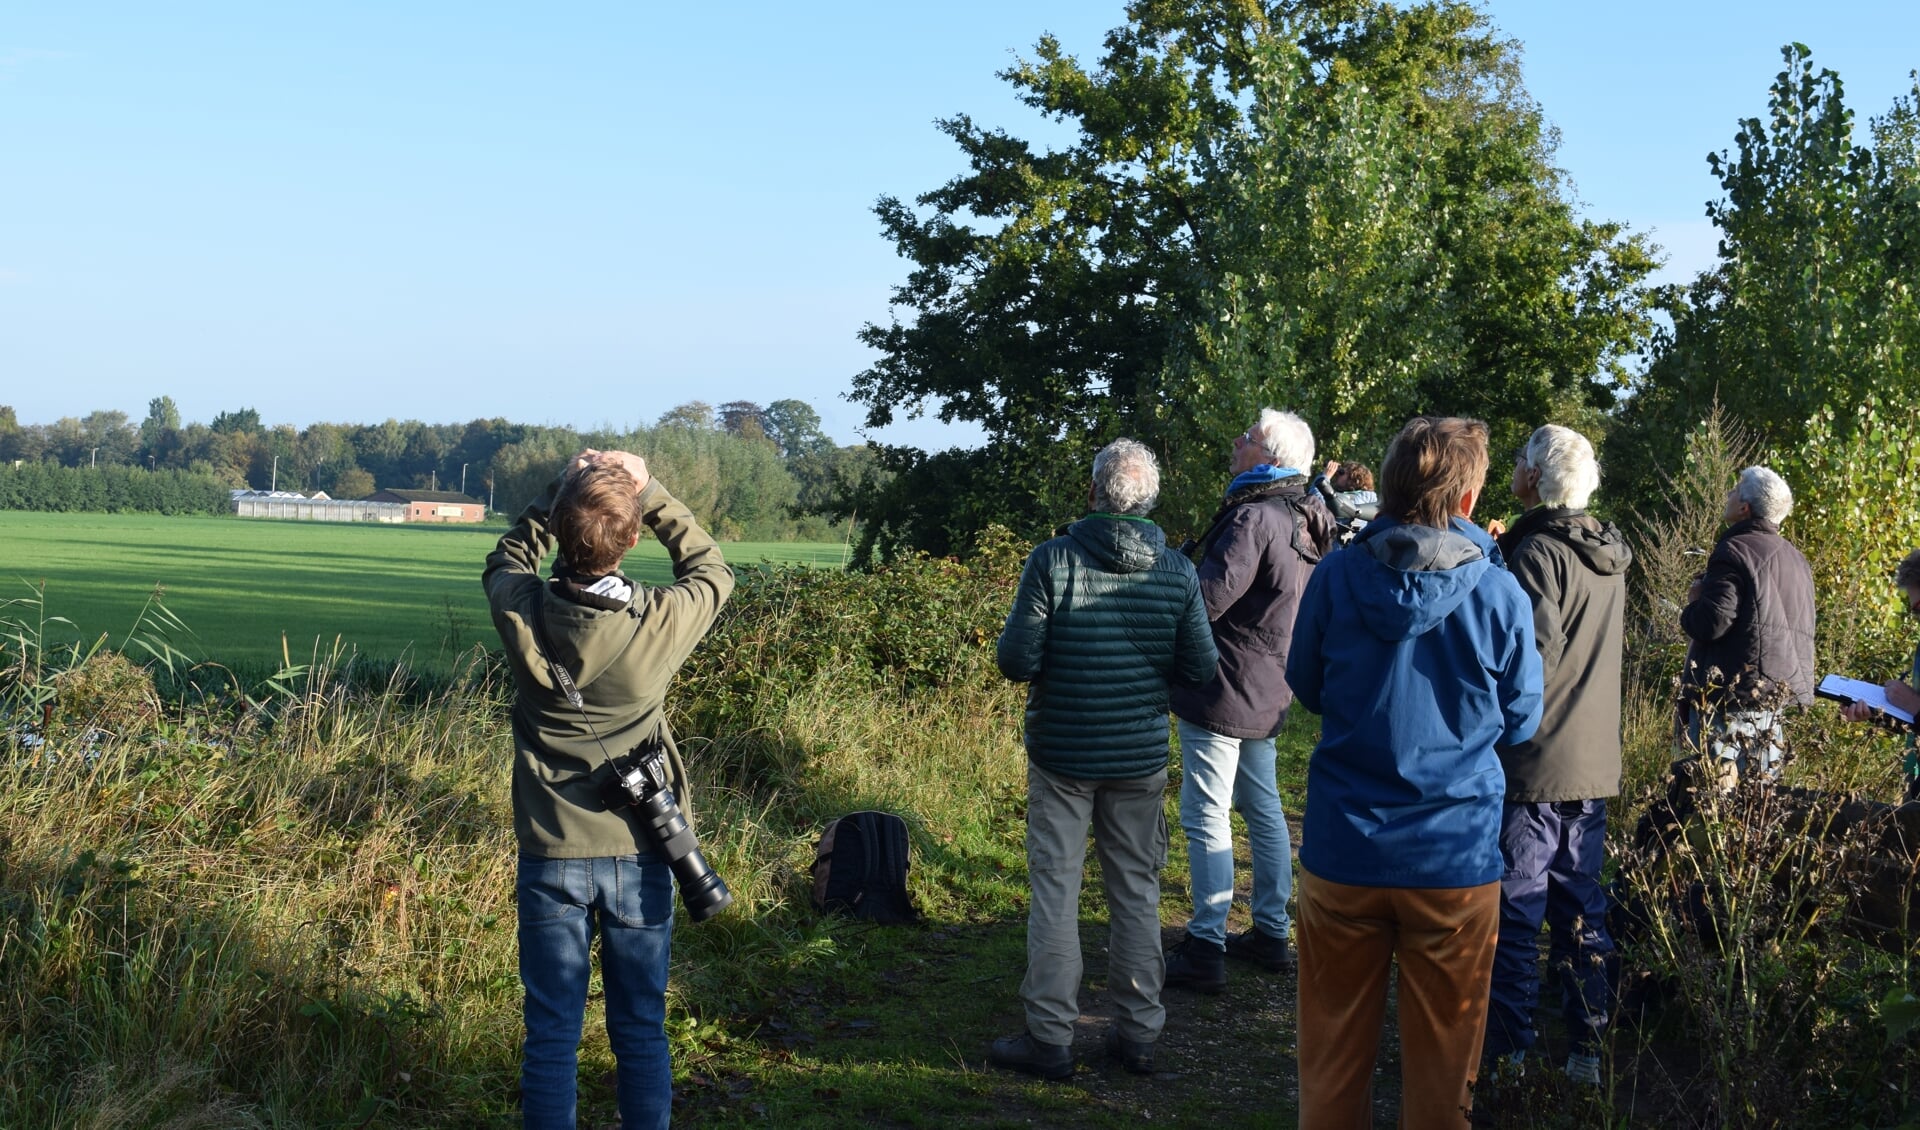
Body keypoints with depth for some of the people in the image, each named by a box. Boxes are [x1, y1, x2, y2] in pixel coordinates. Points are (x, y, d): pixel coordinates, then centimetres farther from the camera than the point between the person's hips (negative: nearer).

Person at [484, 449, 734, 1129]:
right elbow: (712, 571, 6)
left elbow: (506, 561, 12)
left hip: (550, 857, 0)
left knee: (550, 1036, 9)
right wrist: (647, 491, 3)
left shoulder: (521, 612, -14)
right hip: (638, 858, 0)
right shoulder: (662, 623, -17)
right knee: (641, 1033, 13)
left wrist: (562, 490, 4)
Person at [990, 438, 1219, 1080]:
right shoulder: (1177, 572, -5)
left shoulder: (1052, 561, -13)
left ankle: (1049, 1039, 10)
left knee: (1055, 890, 6)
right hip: (1141, 760, 2)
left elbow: (1017, 662, -15)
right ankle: (1138, 1033, 21)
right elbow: (1199, 671, -4)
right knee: (1137, 891, 14)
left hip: (1061, 756, -2)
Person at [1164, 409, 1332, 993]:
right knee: (1263, 807, 18)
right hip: (1267, 693, 10)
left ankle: (1206, 949, 0)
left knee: (1206, 817, -4)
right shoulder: (1304, 522, 10)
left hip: (1223, 690, -10)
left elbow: (1210, 596, -27)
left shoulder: (1254, 517, -21)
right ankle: (1271, 933, 27)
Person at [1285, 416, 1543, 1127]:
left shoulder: (1337, 575, -8)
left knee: (1333, 1051, 15)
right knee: (1441, 1064, 13)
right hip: (1456, 858, -1)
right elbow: (1521, 723, 2)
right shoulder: (1499, 592, -10)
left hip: (1343, 853, 1)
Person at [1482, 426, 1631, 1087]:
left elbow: (1530, 657, -22)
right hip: (1594, 765, 8)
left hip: (1532, 766, -8)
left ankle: (1508, 1052, 6)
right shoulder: (1609, 555, 10)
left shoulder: (1538, 552, -15)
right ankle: (1590, 1048, 19)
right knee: (1581, 909, 14)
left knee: (1511, 912, 0)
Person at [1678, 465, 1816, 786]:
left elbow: (1710, 623, -22)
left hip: (1729, 698, -9)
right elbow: (1801, 629, 21)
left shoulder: (1735, 551, -13)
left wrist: (1692, 606, -1)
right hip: (1777, 695, 9)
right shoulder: (1795, 558, 14)